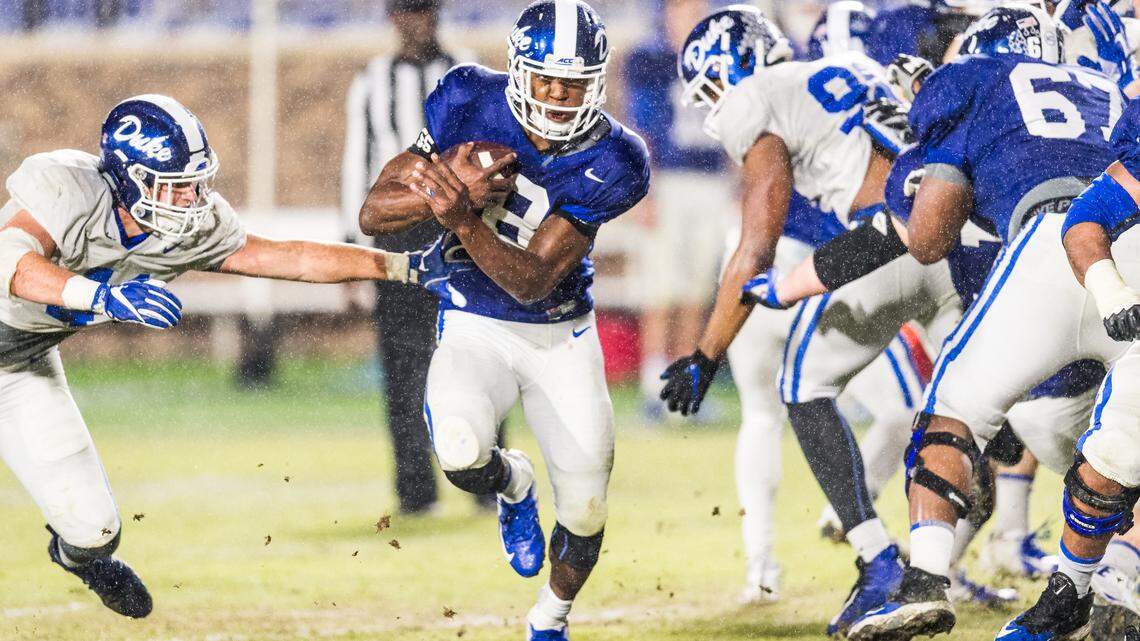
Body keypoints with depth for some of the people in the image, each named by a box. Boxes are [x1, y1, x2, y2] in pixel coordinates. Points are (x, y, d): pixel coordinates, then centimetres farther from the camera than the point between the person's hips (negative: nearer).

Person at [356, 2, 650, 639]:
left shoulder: (607, 164, -19)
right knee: (463, 457, -31)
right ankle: (513, 485, 8)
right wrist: (450, 189, -30)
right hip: (475, 329, -1)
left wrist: (463, 218, -39)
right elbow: (374, 212, -12)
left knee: (585, 511, 2)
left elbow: (533, 280, -24)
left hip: (562, 335, 1)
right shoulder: (472, 105, -16)